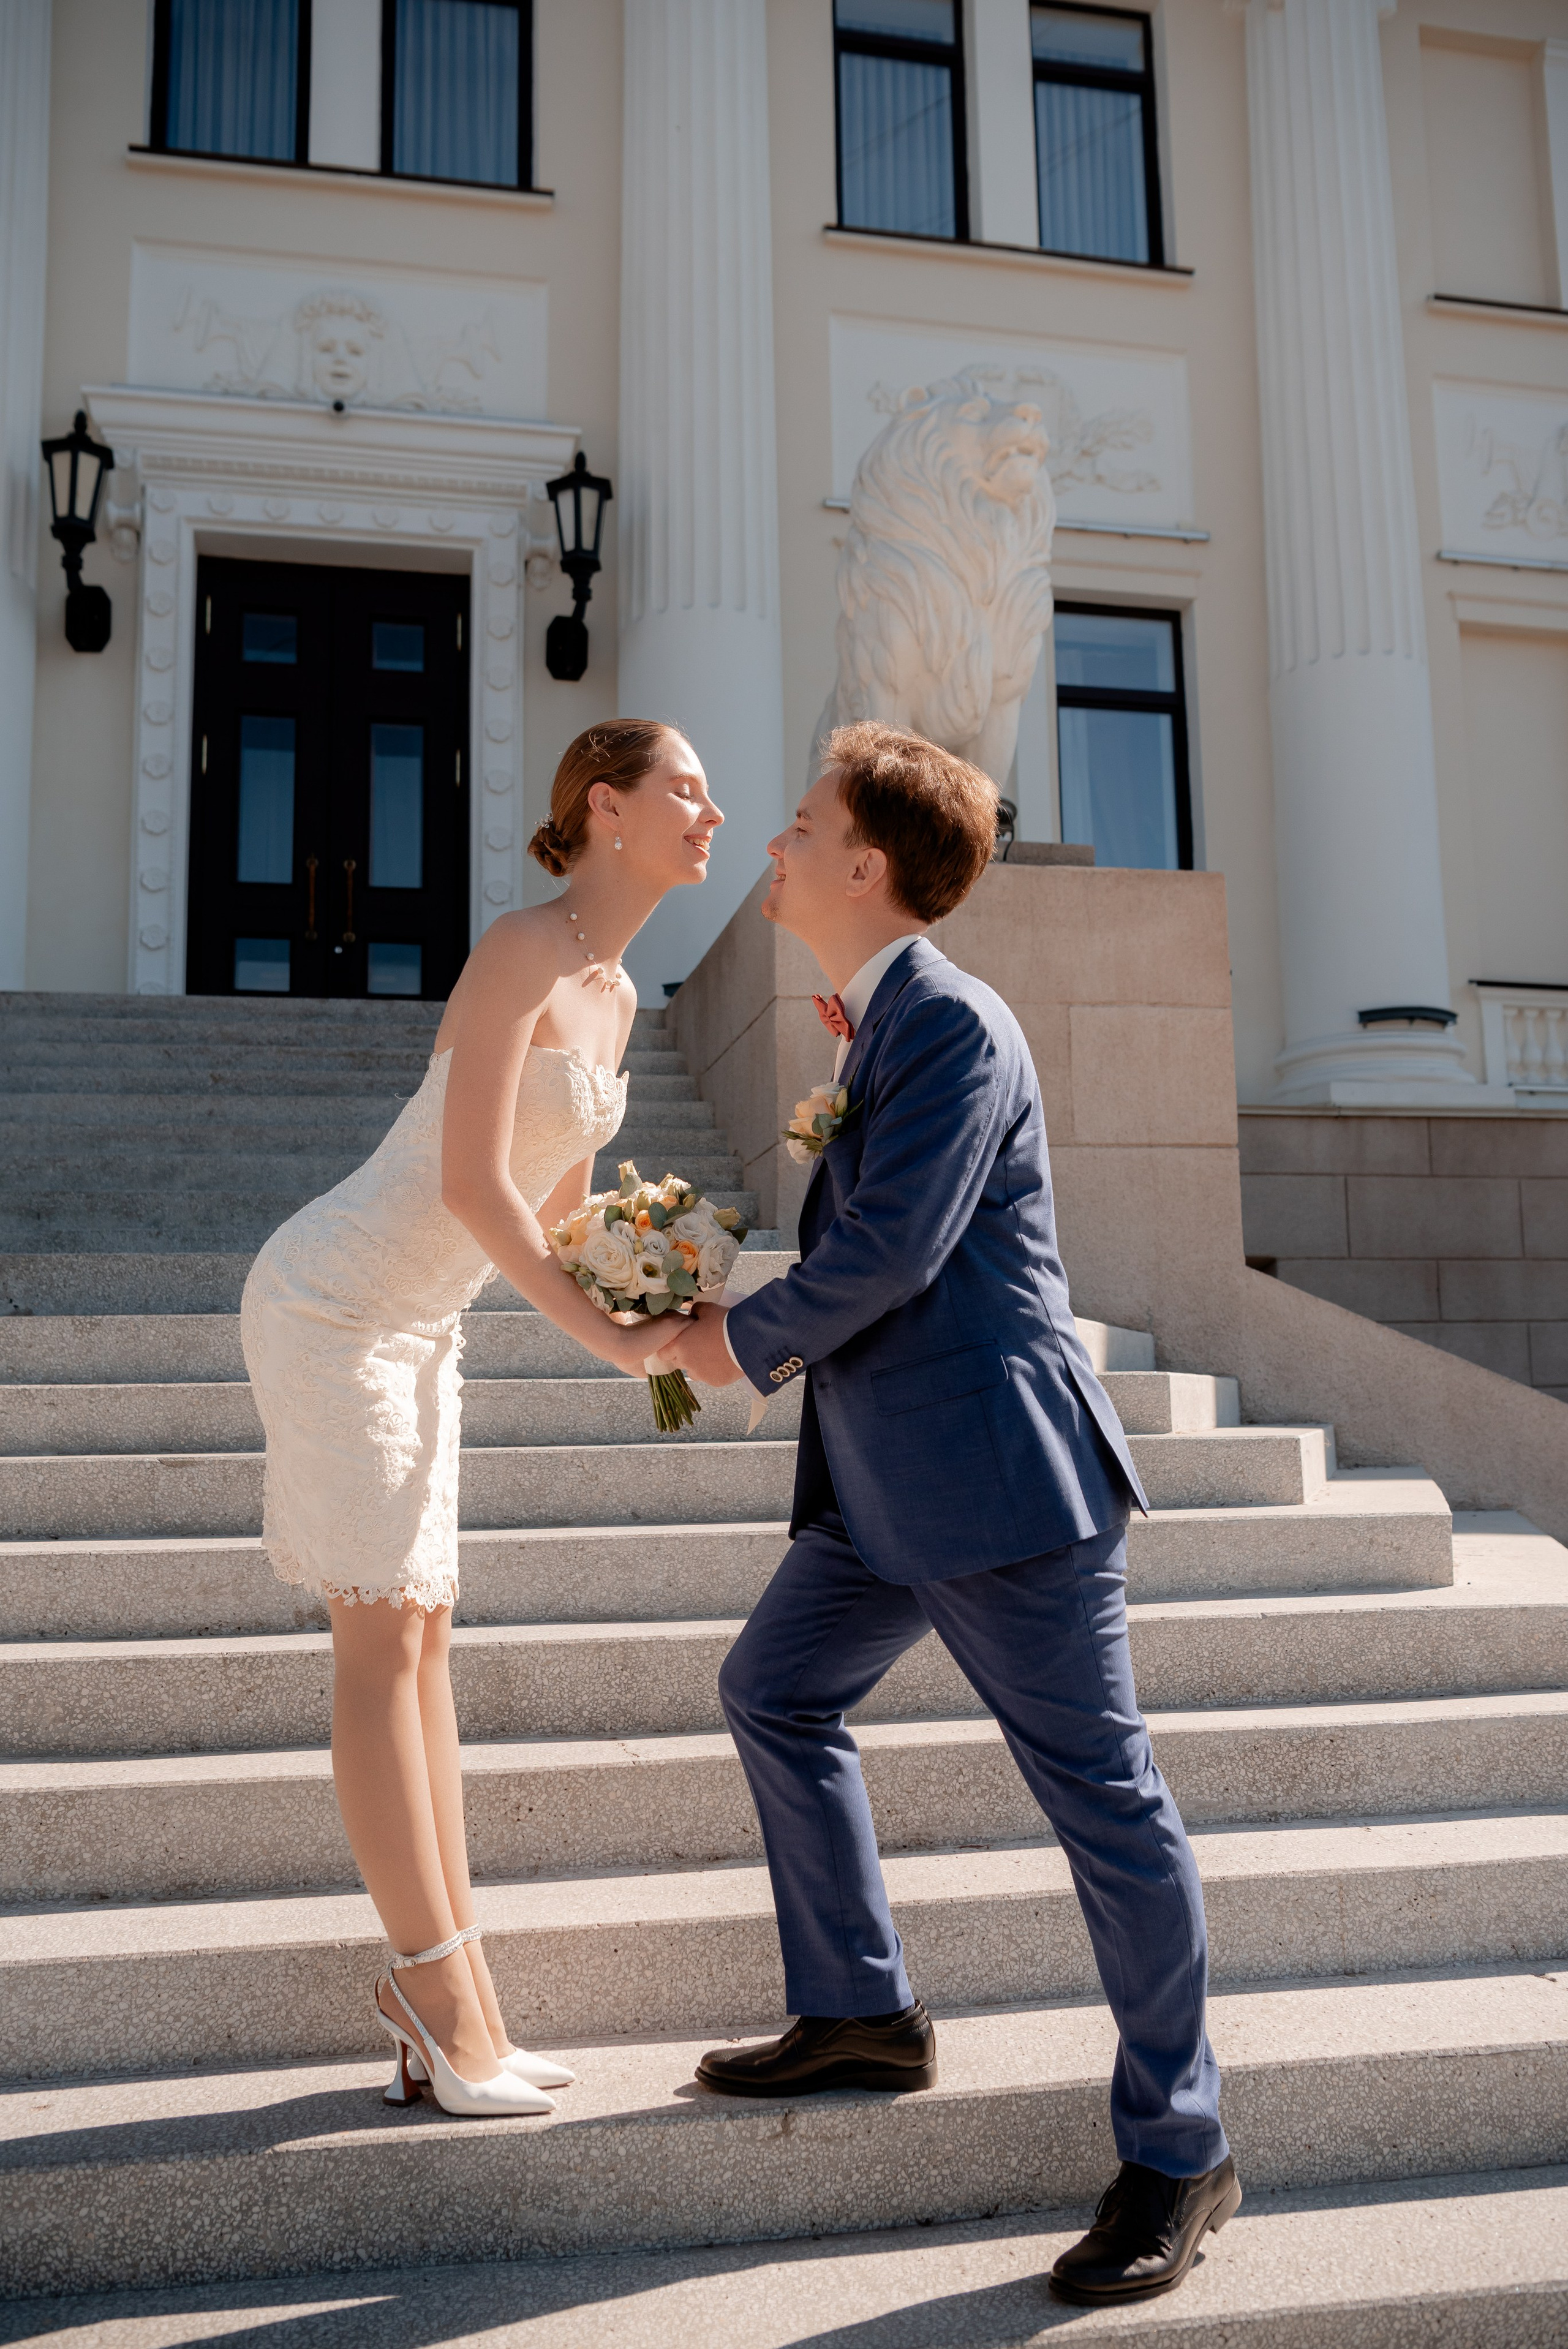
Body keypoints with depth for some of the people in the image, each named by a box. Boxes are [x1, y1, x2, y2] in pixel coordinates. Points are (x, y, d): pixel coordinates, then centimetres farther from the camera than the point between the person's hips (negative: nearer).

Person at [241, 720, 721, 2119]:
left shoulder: (614, 993, 10)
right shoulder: (520, 951, -17)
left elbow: (560, 1206, 17)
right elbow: (472, 1183, -24)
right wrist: (609, 1337, -19)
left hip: (417, 1322, 9)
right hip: (333, 1302, -9)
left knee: (423, 1630, 7)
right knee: (382, 1640, -6)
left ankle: (450, 1992, 13)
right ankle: (444, 1994, 2)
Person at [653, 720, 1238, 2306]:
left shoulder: (952, 1025, -15)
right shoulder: (875, 1027, 16)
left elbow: (890, 1250, -21)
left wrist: (744, 1338, -6)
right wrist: (772, 1339, 9)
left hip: (997, 1472, -11)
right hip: (886, 1481, 11)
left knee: (1100, 1794, -1)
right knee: (774, 1693, 18)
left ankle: (1178, 2156, 13)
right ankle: (860, 2013, 32)